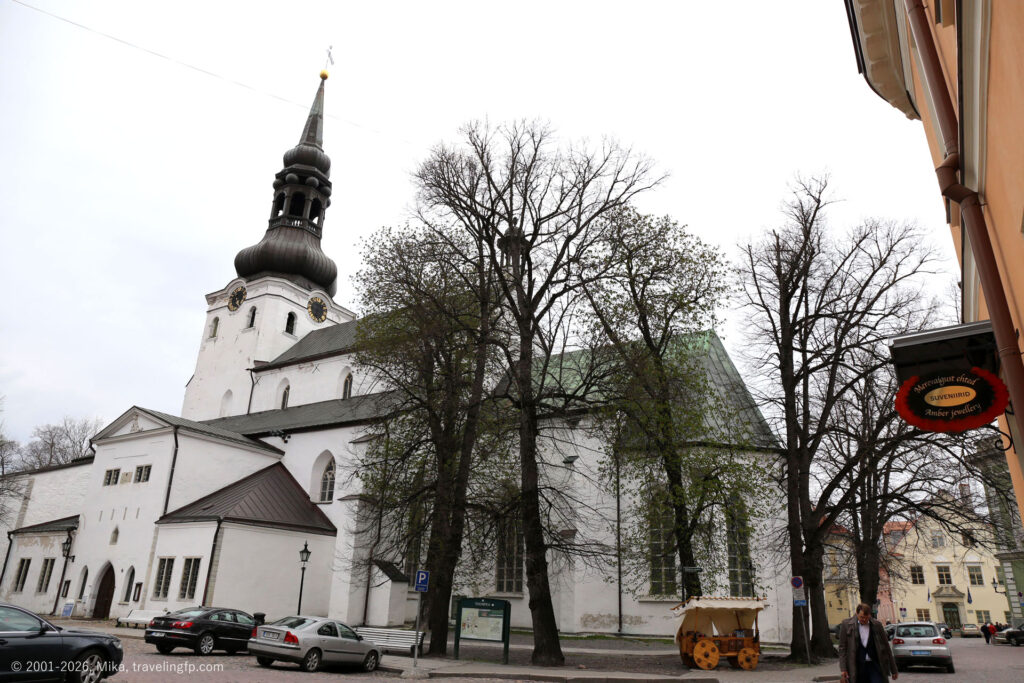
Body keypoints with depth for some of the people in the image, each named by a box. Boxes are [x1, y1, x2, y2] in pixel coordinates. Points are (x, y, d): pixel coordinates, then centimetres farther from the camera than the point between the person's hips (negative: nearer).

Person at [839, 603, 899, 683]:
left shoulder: (877, 625, 3)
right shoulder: (847, 624, -2)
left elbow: (886, 647, 10)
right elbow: (842, 648, -1)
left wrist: (894, 669, 13)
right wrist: (843, 669, -9)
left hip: (875, 665, 1)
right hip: (857, 667, -1)